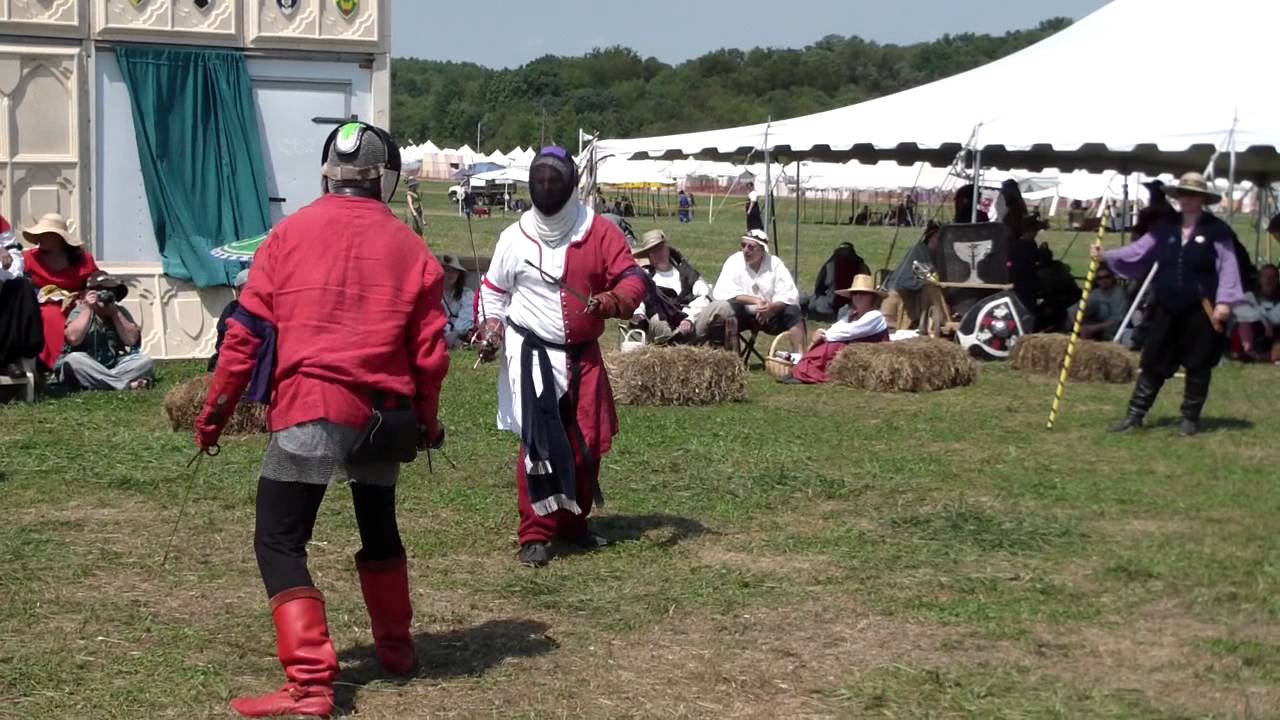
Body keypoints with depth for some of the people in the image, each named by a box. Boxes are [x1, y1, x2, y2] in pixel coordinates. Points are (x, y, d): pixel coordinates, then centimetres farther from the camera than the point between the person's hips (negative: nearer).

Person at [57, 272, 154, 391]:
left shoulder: (121, 312, 8)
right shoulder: (80, 312, -1)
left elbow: (131, 339, -8)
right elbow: (73, 338, -21)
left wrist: (114, 311, -9)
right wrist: (87, 309, -16)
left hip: (115, 366, 3)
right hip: (86, 368, -3)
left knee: (146, 361, -17)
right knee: (74, 359, -35)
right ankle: (128, 385, -38)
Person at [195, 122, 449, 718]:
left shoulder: (289, 234, 0)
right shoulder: (411, 249, 5)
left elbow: (248, 330, -1)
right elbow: (429, 351, 7)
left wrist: (216, 408, 7)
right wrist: (425, 420, 22)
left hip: (309, 409, -4)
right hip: (384, 415, 4)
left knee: (279, 541, -1)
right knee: (379, 527, 26)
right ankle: (396, 647, 38)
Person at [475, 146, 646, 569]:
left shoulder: (600, 233, -1)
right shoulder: (515, 238, 1)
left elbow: (631, 277, -6)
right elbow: (493, 290, 12)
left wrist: (611, 301, -27)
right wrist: (491, 329, -4)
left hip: (583, 356, 2)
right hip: (532, 355, -2)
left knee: (587, 442, 8)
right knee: (539, 442, -12)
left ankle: (573, 522, 26)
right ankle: (535, 534, -7)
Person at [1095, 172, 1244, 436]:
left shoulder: (1216, 230, -6)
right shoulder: (1165, 228, 8)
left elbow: (1228, 266, -11)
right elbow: (1138, 251, 2)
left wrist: (1225, 301, -20)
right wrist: (1106, 255, -10)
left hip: (1201, 309, -4)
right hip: (1168, 307, 4)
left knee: (1198, 365, 6)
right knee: (1153, 361, 6)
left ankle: (1190, 417, 17)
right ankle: (1136, 414, 10)